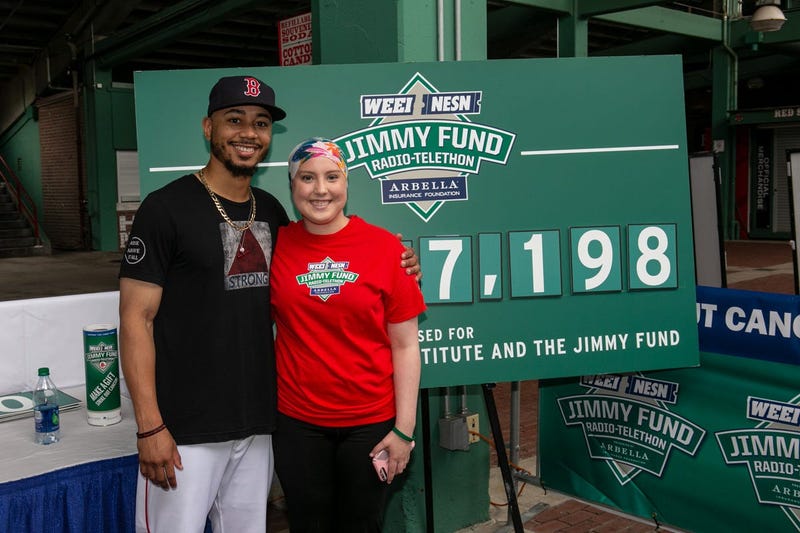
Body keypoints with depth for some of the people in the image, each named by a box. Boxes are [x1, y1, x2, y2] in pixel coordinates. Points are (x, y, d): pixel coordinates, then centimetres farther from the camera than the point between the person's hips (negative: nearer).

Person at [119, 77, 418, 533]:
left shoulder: (271, 211, 9)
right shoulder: (167, 208, -8)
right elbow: (137, 319, -10)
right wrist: (150, 427, -16)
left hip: (258, 424, 6)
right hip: (185, 430, -5)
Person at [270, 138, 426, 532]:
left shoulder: (383, 246, -8)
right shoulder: (275, 245, -3)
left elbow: (405, 345, -5)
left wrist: (404, 428, -7)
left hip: (372, 422, -1)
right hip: (297, 423, 1)